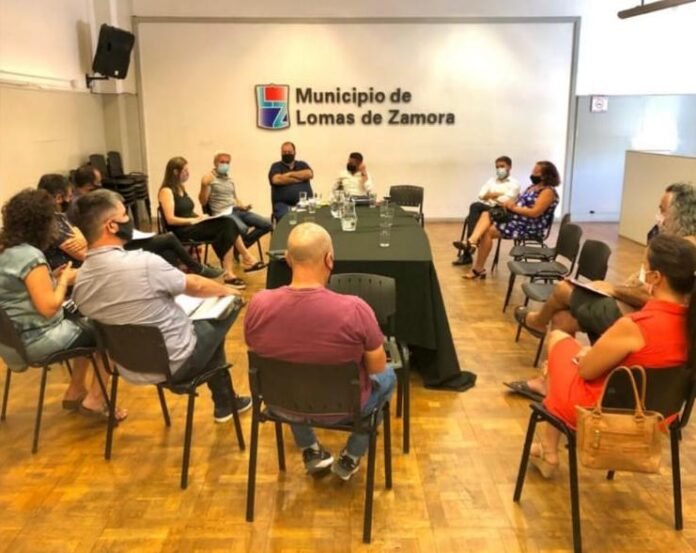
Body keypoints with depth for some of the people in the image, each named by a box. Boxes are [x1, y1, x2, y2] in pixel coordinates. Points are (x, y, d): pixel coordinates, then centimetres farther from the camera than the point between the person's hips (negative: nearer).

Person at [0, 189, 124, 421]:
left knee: (86, 324, 24)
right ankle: (94, 399, 7)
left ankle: (75, 391, 27)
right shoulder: (30, 256, -21)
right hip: (34, 342, -10)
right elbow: (48, 307, -25)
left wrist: (52, 278, 9)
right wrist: (64, 280, -10)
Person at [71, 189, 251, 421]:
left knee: (201, 320, 28)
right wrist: (227, 290, 10)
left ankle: (224, 400, 38)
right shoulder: (143, 262, -28)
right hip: (174, 363, -7)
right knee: (225, 309, 15)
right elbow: (195, 286, -11)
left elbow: (124, 314, 8)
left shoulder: (80, 281, -7)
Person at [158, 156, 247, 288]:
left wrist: (200, 217, 2)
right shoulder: (166, 191, -9)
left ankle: (229, 273, -24)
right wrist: (194, 220, -17)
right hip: (181, 231, -8)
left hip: (192, 226, 8)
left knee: (228, 223, -18)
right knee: (226, 227, -24)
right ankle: (228, 273, -22)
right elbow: (170, 219, -18)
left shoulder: (181, 188, 18)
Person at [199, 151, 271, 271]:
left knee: (267, 225, -6)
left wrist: (242, 206, 8)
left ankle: (241, 248, -2)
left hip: (236, 210, 8)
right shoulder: (209, 178, -2)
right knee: (244, 230, -36)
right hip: (222, 214, -8)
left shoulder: (230, 179, 21)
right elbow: (203, 202, -9)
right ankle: (246, 257, -9)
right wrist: (204, 186, -24)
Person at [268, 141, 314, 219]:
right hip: (283, 204, -2)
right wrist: (299, 179, 0)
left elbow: (310, 174, -1)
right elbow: (276, 180, -9)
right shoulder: (276, 166, 12)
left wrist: (290, 174, -2)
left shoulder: (302, 165, 21)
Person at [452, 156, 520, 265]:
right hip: (485, 209, 5)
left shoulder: (514, 183, 6)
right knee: (472, 217, -31)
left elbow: (505, 201, -10)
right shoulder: (491, 180, 24)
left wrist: (490, 196, 2)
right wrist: (495, 195, -2)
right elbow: (481, 196, 11)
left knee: (475, 206, -32)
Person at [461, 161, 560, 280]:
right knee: (486, 214, -7)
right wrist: (509, 204, -5)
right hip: (517, 219, 10)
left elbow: (535, 212, -24)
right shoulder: (533, 187, 18)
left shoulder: (548, 191, -14)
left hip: (529, 227, -10)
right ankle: (472, 241, -31)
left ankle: (478, 269, -13)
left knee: (488, 231, -19)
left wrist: (514, 207, -16)